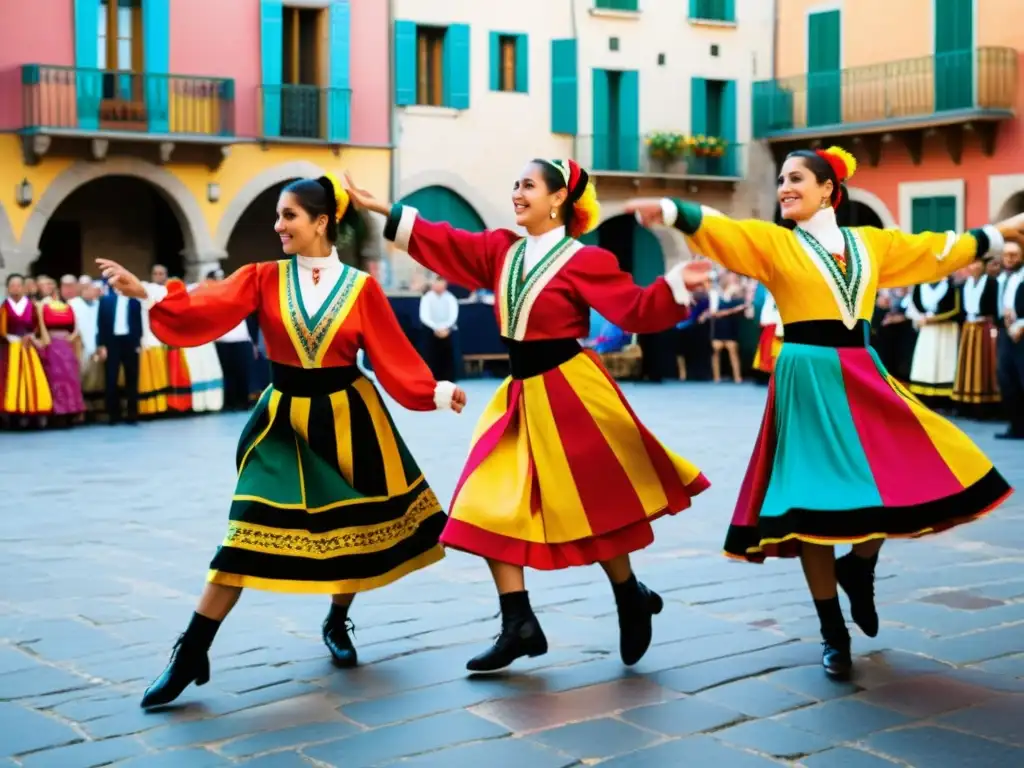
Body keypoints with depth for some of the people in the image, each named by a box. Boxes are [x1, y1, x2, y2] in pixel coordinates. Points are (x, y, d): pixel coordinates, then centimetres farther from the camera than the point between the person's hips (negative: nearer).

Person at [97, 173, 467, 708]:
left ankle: (336, 624, 36)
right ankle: (191, 654, -1)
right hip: (284, 419, 0)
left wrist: (436, 392, -9)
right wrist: (145, 293, -28)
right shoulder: (264, 278, -2)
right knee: (251, 530, -7)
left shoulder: (360, 287, -3)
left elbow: (394, 354, -1)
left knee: (354, 528, 9)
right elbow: (206, 307, -15)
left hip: (347, 418, 1)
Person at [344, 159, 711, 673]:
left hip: (570, 390, -7)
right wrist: (379, 209, 7)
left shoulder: (586, 260, -9)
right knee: (492, 505, 1)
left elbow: (635, 310, -11)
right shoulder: (501, 250, 8)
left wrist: (675, 284, -27)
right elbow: (442, 241, 9)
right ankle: (519, 625, 7)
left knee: (593, 504, 1)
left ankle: (632, 602, 25)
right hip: (522, 392, 7)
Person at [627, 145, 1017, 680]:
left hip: (863, 378, 4)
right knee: (813, 504, -3)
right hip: (807, 381, -3)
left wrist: (1001, 232, 29)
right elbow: (718, 230, -15)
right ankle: (834, 636, 10)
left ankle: (858, 566, 25)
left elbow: (941, 250, 22)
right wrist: (669, 211, -32)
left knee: (915, 476, -3)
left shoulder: (872, 243, 12)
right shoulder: (771, 242, 2)